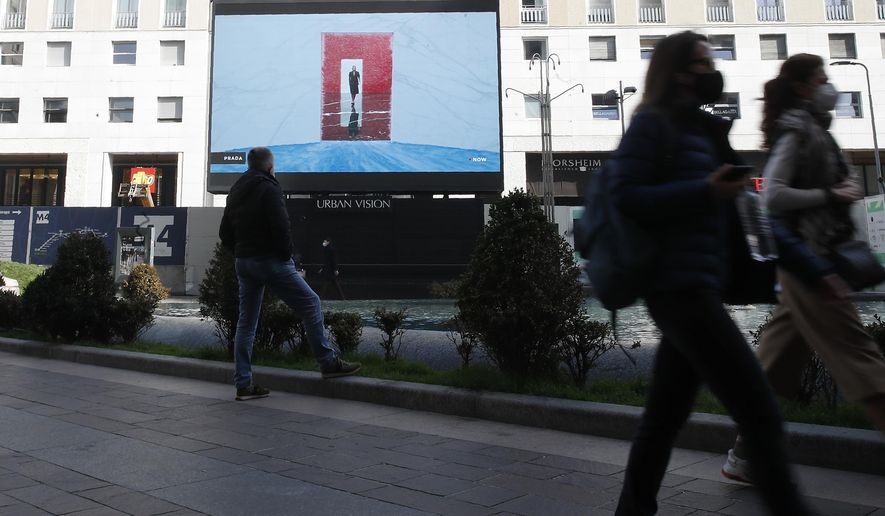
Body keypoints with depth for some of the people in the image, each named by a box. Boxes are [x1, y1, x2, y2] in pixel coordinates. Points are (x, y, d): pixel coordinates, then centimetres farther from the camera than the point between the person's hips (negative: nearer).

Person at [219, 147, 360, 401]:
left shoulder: (235, 191, 16)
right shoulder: (269, 189, -10)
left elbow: (225, 233, 18)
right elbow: (281, 227, -20)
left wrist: (241, 252, 14)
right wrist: (286, 254, -7)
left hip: (243, 263, 8)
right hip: (270, 261, -8)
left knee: (246, 321, 10)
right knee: (310, 303, 3)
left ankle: (243, 384, 12)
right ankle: (328, 363, 5)